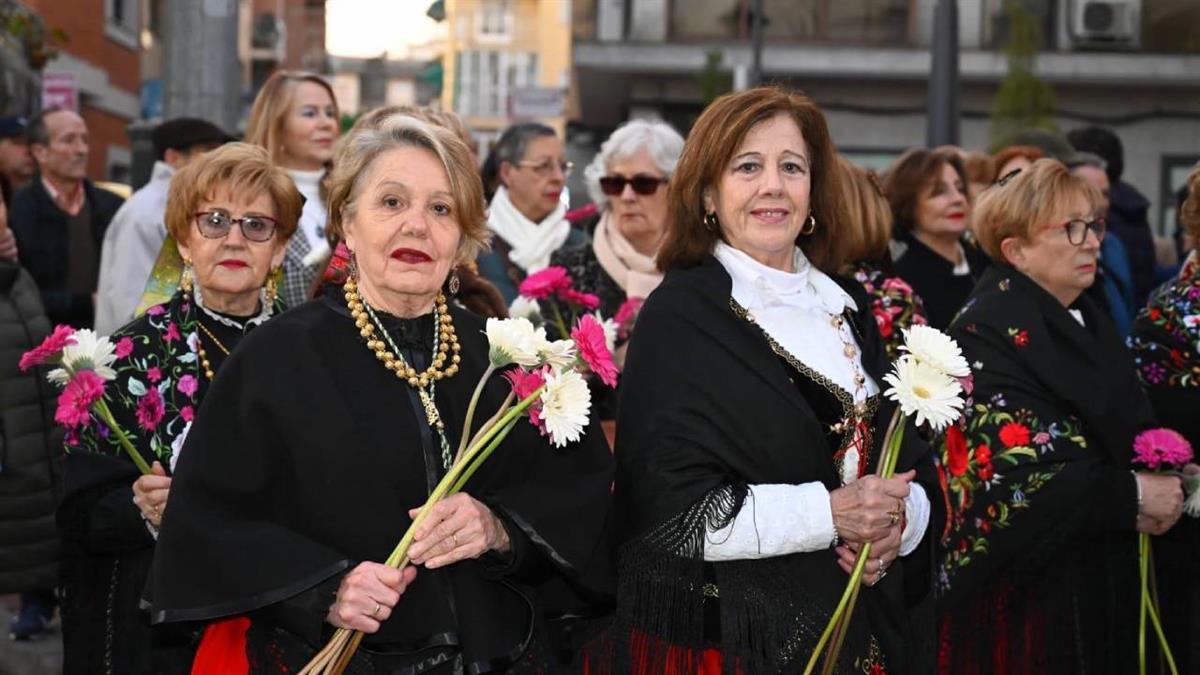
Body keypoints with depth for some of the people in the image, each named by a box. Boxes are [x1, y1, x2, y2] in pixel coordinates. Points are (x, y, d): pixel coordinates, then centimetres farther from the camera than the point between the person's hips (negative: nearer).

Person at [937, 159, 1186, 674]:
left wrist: (1164, 486, -6)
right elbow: (1010, 473, -23)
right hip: (1024, 596, -8)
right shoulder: (988, 331, -15)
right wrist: (1132, 496, -17)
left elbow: (1128, 438, 15)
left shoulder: (1090, 323, 11)